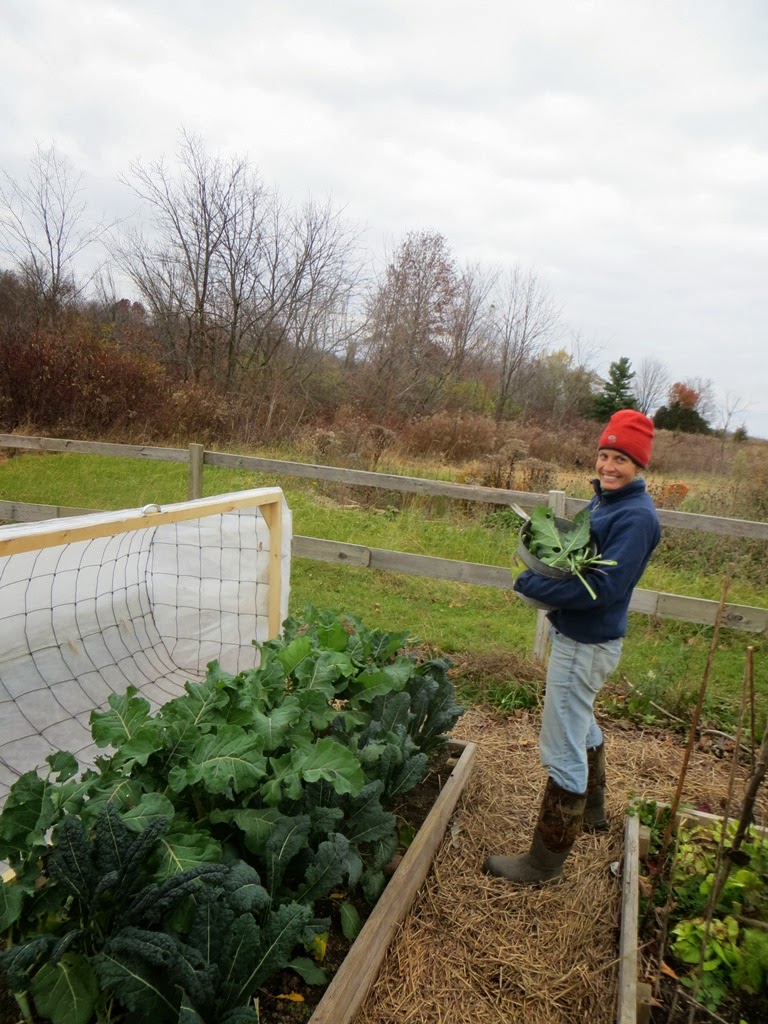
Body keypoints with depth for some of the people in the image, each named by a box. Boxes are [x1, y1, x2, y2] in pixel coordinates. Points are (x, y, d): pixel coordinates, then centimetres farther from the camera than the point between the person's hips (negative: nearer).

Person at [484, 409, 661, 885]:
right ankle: (593, 811, 50)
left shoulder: (636, 518, -22)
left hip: (588, 645, -10)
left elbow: (603, 587, -29)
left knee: (562, 750, 0)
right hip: (575, 635, 10)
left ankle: (547, 859, 15)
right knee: (581, 726, 28)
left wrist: (531, 583, -23)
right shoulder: (605, 501, 6)